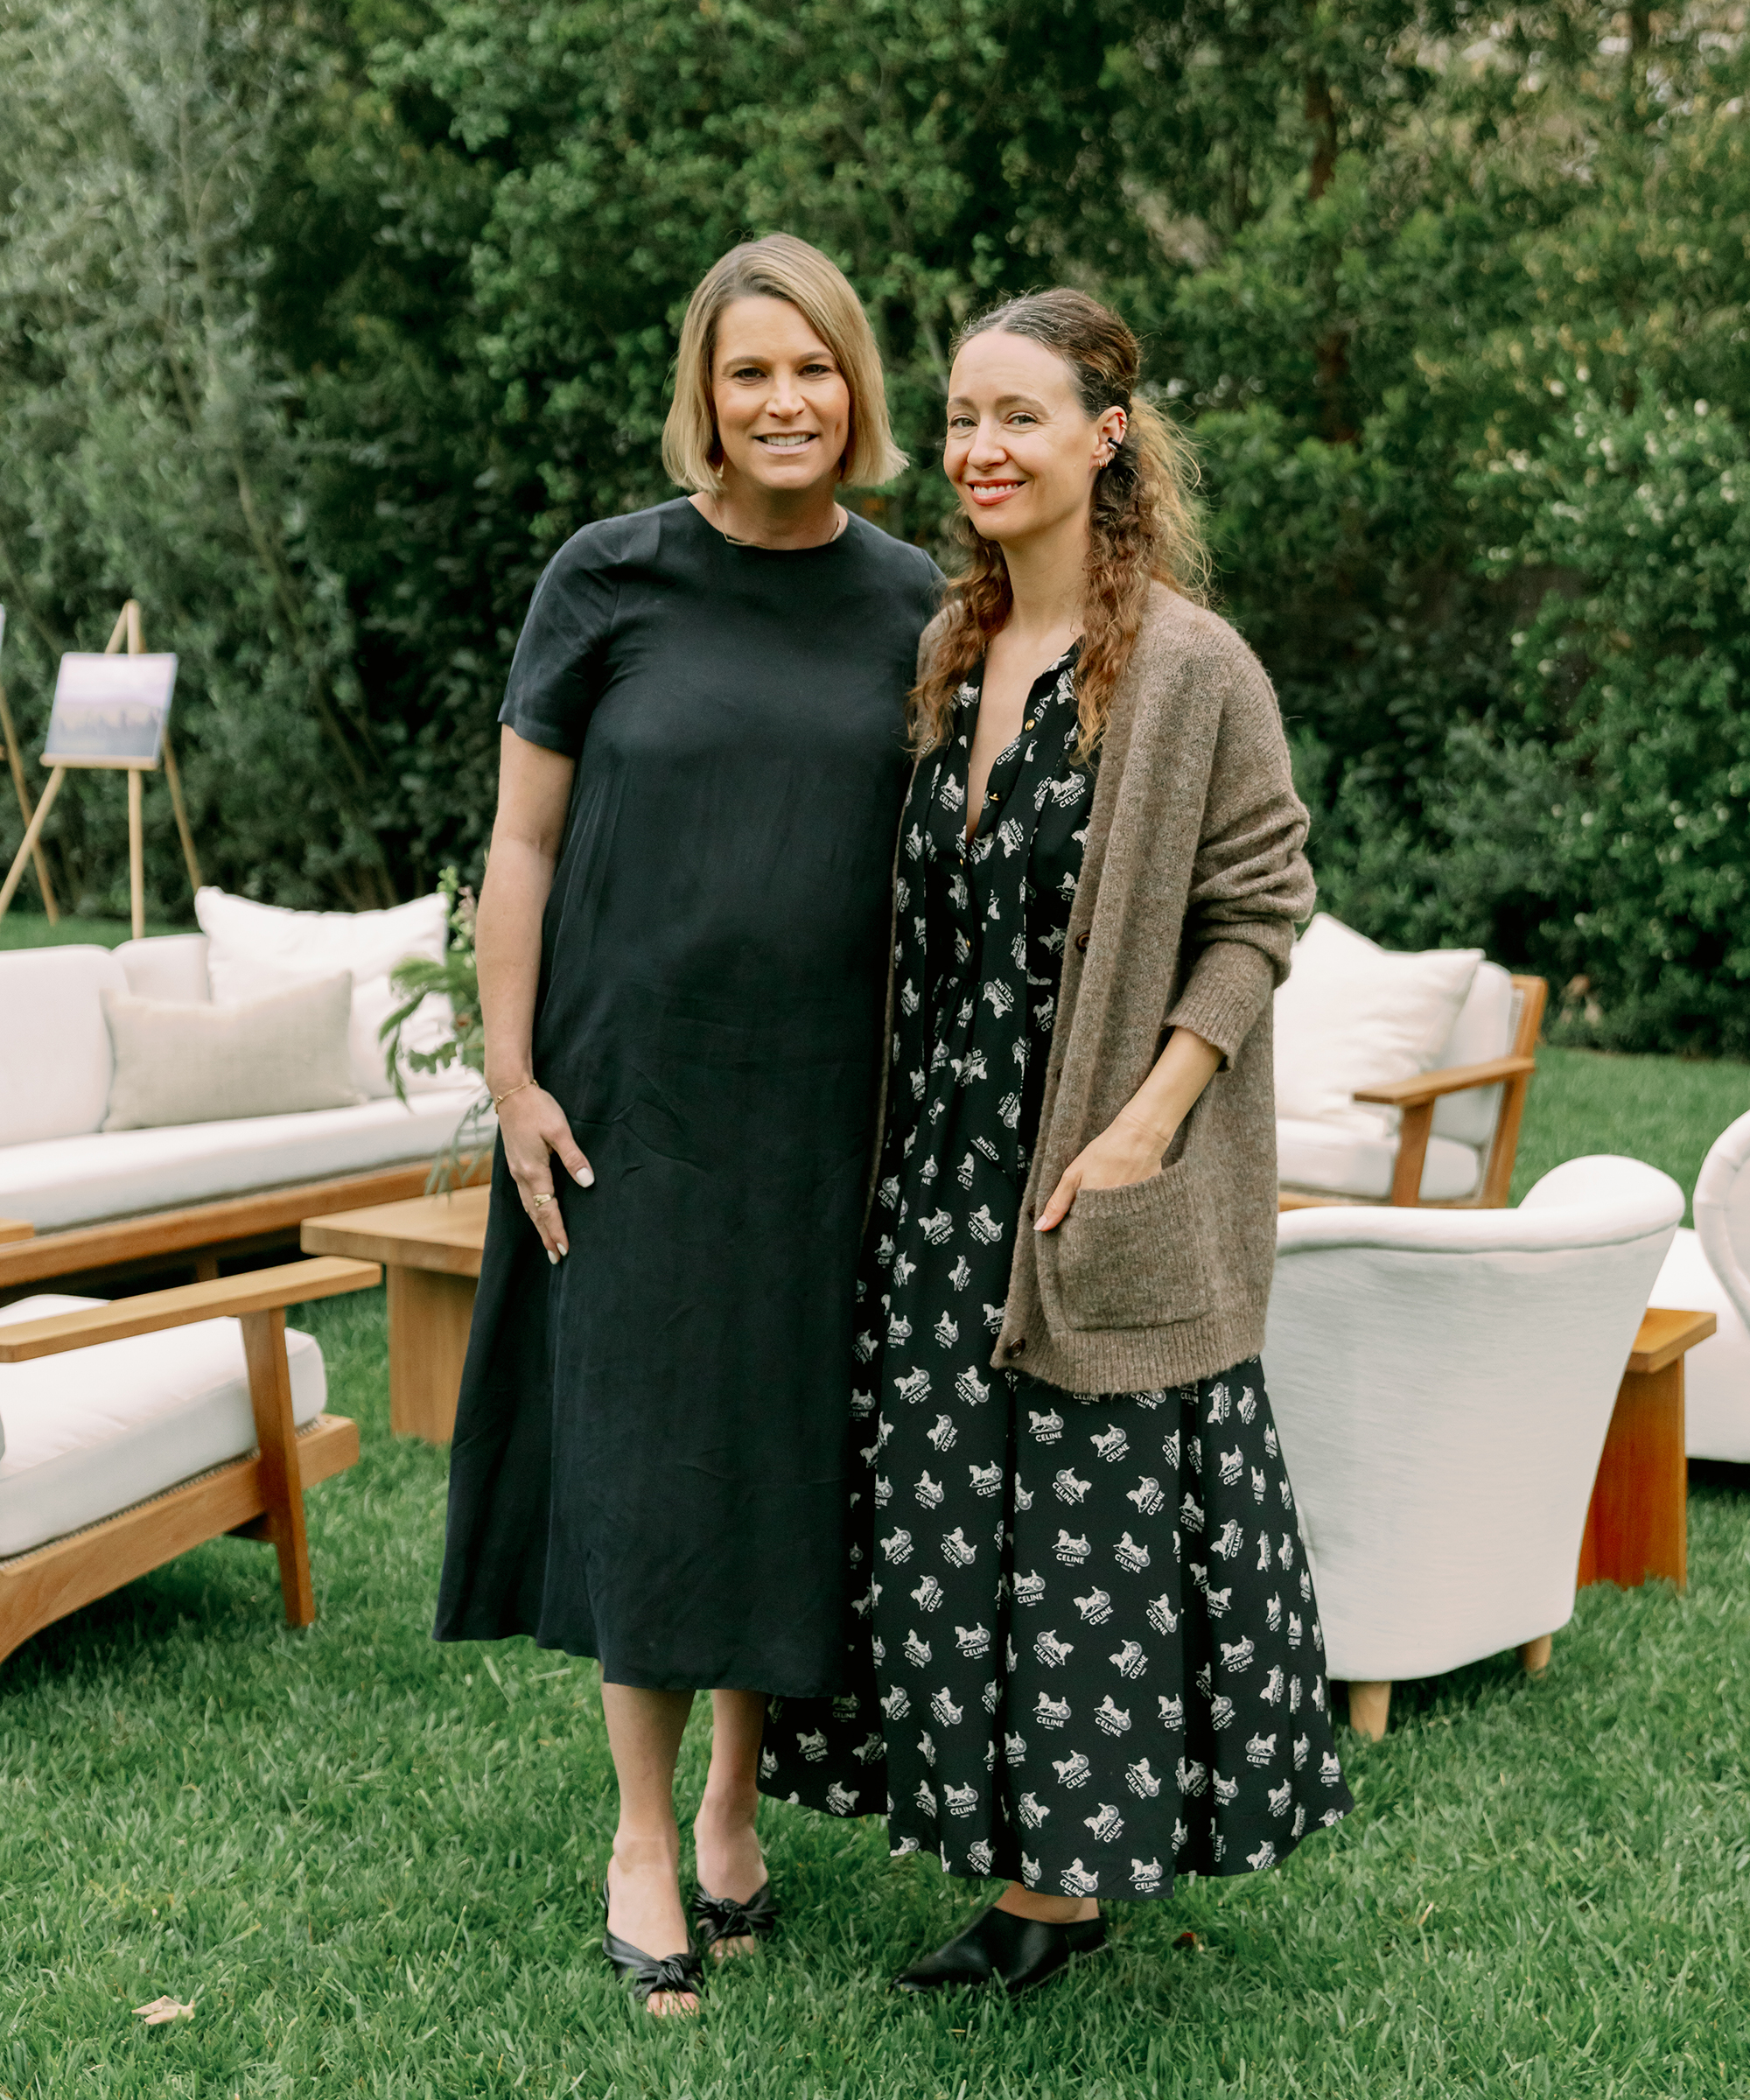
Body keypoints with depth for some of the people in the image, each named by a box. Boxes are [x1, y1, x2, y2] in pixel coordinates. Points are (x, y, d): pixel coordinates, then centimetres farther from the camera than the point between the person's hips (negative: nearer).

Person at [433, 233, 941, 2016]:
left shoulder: (912, 606, 4)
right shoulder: (609, 581, -3)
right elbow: (522, 842, -2)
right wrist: (510, 1079, -6)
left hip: (832, 1101, 2)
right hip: (638, 1092, -2)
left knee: (796, 1443, 9)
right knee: (644, 1448, 3)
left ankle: (736, 1801, 29)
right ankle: (641, 1837, 19)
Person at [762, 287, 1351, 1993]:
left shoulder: (1193, 671, -10)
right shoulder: (943, 654, 9)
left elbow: (1257, 918, -9)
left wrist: (1148, 1120, -17)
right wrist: (900, 1135, 10)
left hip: (1103, 1182, -6)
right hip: (947, 1165, 7)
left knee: (1099, 1515, 2)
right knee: (950, 1513, 11)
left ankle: (1072, 1870, 19)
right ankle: (1023, 1857, 27)